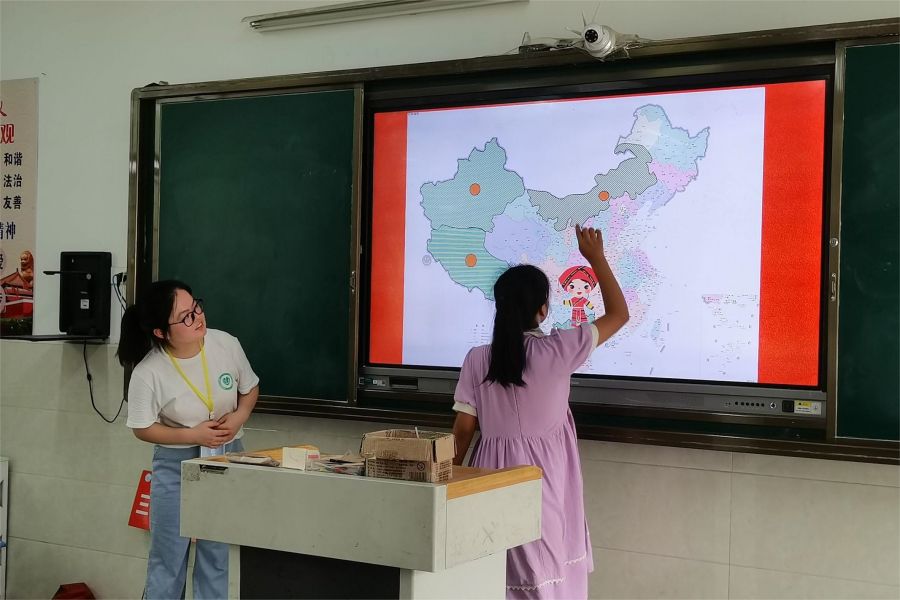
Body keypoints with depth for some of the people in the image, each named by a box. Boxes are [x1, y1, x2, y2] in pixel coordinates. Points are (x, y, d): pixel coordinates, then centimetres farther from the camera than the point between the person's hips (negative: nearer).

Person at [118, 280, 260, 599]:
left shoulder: (227, 345, -12)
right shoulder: (148, 373, -20)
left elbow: (250, 388, 5)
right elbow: (142, 428, -8)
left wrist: (238, 417, -14)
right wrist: (194, 435, -18)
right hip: (176, 466, -3)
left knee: (217, 554, 13)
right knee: (168, 558, 8)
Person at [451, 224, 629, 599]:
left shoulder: (477, 359, -4)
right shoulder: (557, 351, -11)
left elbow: (464, 428, 0)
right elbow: (619, 315, 1)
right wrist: (596, 258, 8)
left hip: (494, 471, 2)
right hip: (543, 475, -2)